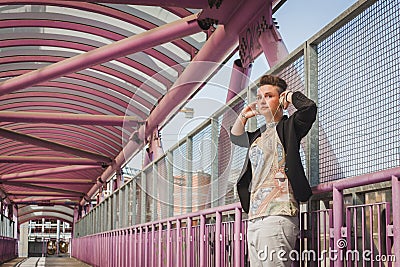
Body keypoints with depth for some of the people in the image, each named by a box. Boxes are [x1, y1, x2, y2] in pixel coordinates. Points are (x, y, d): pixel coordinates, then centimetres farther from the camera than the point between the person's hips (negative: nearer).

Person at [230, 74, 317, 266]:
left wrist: (290, 96, 3)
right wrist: (243, 116, 26)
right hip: (254, 218, 8)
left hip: (278, 216, -8)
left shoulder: (288, 127, 1)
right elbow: (235, 137, 43)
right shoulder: (258, 135, 23)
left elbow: (309, 107, -17)